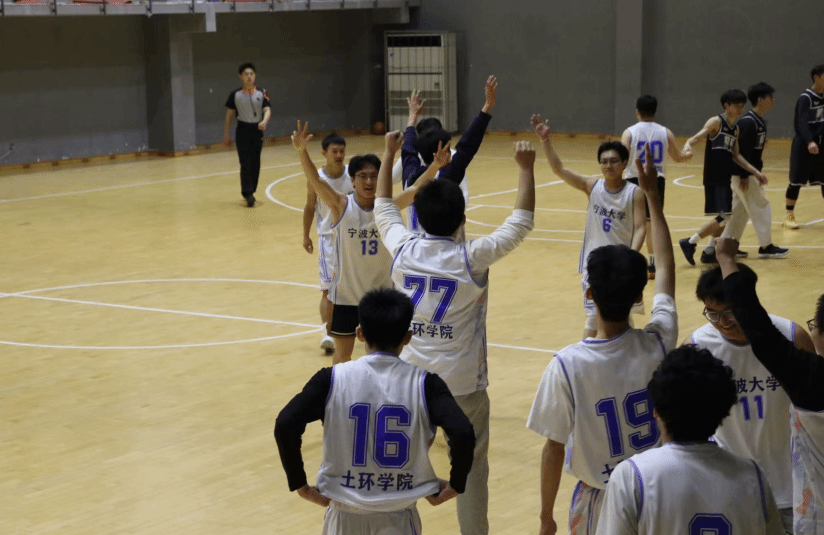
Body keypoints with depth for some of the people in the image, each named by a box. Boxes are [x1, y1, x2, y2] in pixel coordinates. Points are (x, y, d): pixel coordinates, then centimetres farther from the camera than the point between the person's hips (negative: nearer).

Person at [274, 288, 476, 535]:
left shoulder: (332, 379, -7)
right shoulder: (423, 383, -8)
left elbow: (285, 426, -17)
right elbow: (463, 434, -21)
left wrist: (300, 485, -6)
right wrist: (455, 485, -5)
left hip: (345, 514, 1)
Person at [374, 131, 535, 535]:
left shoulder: (403, 250, -5)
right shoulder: (471, 257, -15)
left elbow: (383, 207, 15)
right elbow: (521, 221, -4)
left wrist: (389, 154, 23)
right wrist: (526, 167, 2)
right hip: (463, 384, -3)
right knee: (472, 468, 10)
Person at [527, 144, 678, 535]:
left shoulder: (567, 365, -22)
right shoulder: (657, 345, -14)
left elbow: (553, 449, -15)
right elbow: (666, 267, 2)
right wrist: (653, 195, 9)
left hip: (600, 501, -3)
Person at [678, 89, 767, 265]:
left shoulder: (735, 129, 15)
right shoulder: (716, 122, -7)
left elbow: (736, 156, 15)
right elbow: (696, 137, -18)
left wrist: (755, 172, 10)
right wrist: (688, 146, -41)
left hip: (725, 178, 8)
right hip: (714, 177, -8)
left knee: (723, 217, 12)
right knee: (724, 216, -15)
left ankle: (709, 251, 22)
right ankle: (689, 243, -8)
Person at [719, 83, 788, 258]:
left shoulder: (760, 122, 11)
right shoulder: (748, 122, -19)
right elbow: (742, 150, -22)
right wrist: (744, 176, -23)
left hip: (750, 172, 10)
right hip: (742, 174, -10)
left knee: (740, 210, 14)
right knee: (761, 208, -3)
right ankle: (766, 246, 6)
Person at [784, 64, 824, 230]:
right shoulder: (805, 98, -17)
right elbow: (802, 122, -29)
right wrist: (810, 142, -43)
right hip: (804, 145, -7)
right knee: (797, 181, -1)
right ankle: (789, 216, 9)